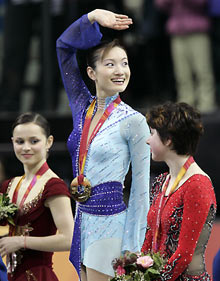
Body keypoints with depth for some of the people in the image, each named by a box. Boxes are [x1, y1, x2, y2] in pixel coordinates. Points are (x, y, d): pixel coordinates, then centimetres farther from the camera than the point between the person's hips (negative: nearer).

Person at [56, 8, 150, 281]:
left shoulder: (133, 121, -9)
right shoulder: (82, 107, 6)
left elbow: (140, 188, -8)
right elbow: (64, 45, 10)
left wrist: (132, 248, -11)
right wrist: (93, 16, -2)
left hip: (110, 221, -6)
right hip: (82, 217, 6)